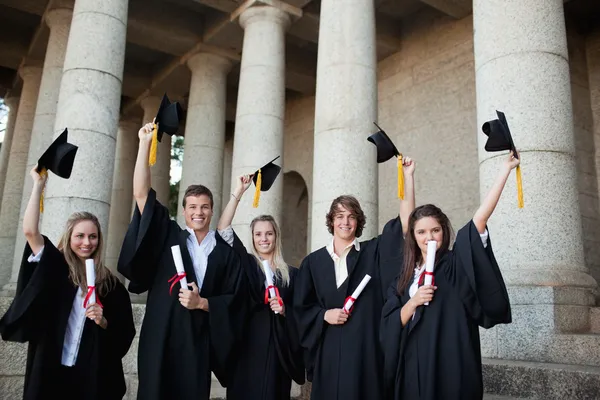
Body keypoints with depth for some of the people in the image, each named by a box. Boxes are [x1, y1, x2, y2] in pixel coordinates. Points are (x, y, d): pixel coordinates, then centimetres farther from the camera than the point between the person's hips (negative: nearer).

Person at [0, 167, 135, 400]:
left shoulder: (109, 283, 1)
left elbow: (125, 332, 3)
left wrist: (104, 322, -15)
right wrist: (38, 185, -8)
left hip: (92, 375, 0)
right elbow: (30, 231, -12)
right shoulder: (55, 269, 0)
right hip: (50, 370, 0)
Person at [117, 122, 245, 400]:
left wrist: (202, 303, -10)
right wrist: (145, 143, -9)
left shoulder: (225, 252, 7)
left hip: (199, 340, 1)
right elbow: (141, 194, -5)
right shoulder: (168, 236, 4)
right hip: (160, 338, -1)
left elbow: (233, 299, 7)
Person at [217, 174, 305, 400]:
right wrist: (239, 192, -10)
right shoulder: (246, 264, 3)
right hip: (248, 345, -1)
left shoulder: (291, 273, 7)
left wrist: (284, 311, -10)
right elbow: (224, 230, -8)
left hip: (278, 346, 1)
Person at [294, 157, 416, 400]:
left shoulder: (373, 252, 3)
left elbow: (406, 220, -6)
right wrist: (324, 315, -9)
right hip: (329, 348, 2)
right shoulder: (313, 261, 7)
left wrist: (407, 176, -11)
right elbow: (302, 308, 10)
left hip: (365, 345, -1)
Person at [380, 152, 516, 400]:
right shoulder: (405, 275, 8)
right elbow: (390, 324, 3)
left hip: (451, 365, -3)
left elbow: (480, 218, -12)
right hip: (414, 367, 3)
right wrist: (413, 302, -14)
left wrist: (506, 168, -16)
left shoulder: (455, 263, -2)